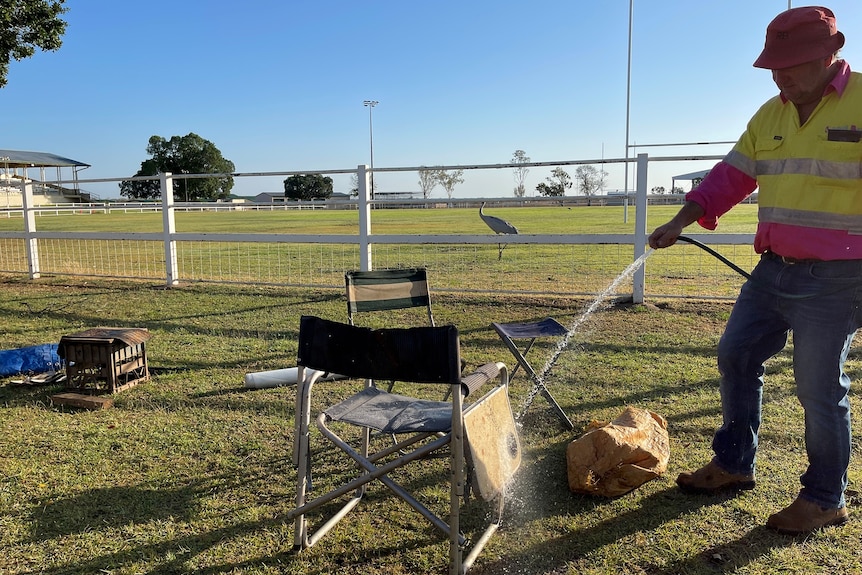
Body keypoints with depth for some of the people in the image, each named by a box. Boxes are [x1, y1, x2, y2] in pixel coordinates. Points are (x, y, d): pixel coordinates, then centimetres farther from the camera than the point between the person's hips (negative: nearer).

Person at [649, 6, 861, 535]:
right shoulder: (769, 116, 10)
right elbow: (731, 177, 13)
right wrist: (679, 224, 6)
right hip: (773, 271, 7)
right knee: (736, 356, 10)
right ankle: (734, 464, 27)